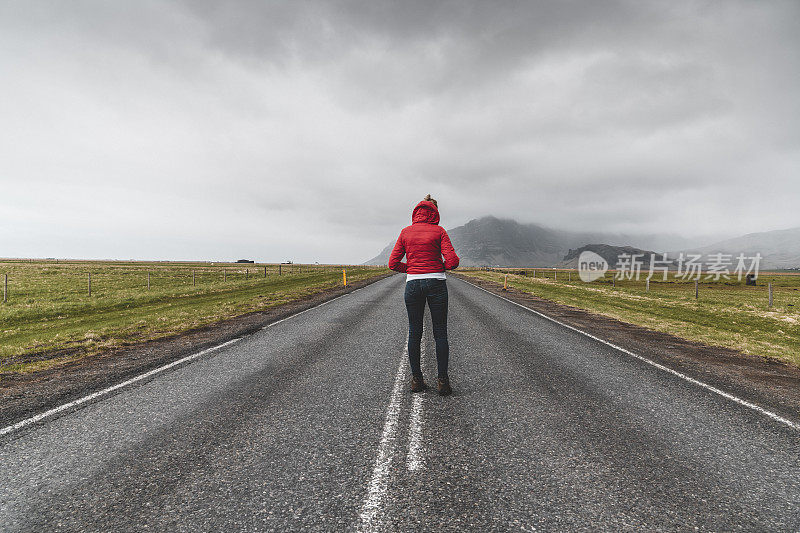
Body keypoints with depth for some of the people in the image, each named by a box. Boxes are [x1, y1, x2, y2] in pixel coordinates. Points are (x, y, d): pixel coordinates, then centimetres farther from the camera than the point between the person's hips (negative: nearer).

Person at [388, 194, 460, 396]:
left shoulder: (406, 232, 6)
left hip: (412, 284, 2)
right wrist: (441, 267, 11)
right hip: (436, 283, -2)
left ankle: (416, 379, 15)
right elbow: (452, 261, -9)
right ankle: (443, 381, 9)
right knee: (440, 333, 7)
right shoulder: (439, 231, -1)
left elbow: (393, 263, 3)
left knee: (414, 333, 11)